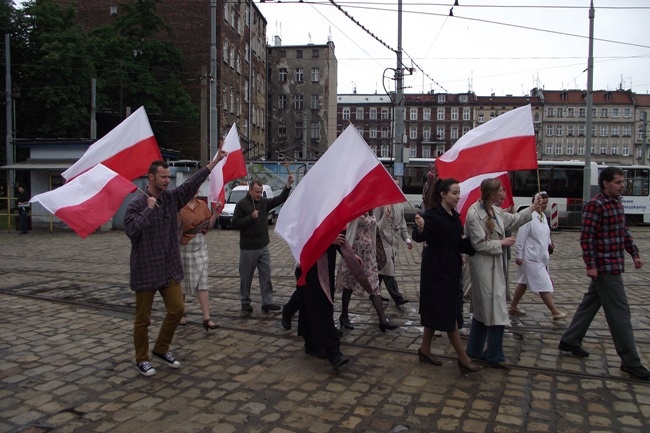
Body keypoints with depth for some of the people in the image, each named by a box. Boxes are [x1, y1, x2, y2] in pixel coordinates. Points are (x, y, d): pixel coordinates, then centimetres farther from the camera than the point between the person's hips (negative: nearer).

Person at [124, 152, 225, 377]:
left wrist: (215, 160, 2)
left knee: (177, 309, 8)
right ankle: (142, 359, 23)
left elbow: (193, 183, 3)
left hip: (169, 268, 5)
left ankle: (161, 349, 28)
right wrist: (149, 208, -21)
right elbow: (131, 229, -24)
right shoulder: (136, 204, -11)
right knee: (143, 319, 6)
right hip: (146, 270, -5)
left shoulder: (172, 198, 4)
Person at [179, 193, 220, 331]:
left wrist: (216, 211, -3)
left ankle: (206, 318, 1)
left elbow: (209, 226, 8)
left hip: (201, 248, 4)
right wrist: (178, 215, -30)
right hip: (184, 248, -4)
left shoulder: (202, 204, 3)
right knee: (182, 283, 11)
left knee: (203, 284, 0)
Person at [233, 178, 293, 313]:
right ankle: (245, 302, 21)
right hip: (248, 248, -4)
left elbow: (280, 199, -1)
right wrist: (251, 217, -20)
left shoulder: (264, 202, 5)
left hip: (263, 247, 5)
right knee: (246, 277, 8)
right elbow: (235, 223, -12)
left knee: (266, 275, 5)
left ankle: (267, 302, 10)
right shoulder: (242, 204, -8)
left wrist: (288, 186, -14)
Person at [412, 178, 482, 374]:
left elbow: (458, 242, 16)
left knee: (436, 310, 15)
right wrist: (420, 229, -51)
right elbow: (419, 237, -29)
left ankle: (425, 350, 27)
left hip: (451, 268, 9)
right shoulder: (432, 214, -15)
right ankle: (463, 358, 5)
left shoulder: (454, 216, 11)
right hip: (437, 269, -9)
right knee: (447, 313, -2)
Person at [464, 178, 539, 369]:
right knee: (496, 312, -5)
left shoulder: (496, 211, 8)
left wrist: (533, 207, 28)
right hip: (484, 268, -9)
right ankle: (494, 356, 8)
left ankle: (474, 350, 28)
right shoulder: (474, 214, -19)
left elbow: (514, 220, 26)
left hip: (495, 267, 10)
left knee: (483, 310, 16)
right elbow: (479, 244, -19)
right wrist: (502, 243, -11)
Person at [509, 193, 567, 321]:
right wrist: (518, 255, -16)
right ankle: (555, 312, 4)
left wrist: (549, 243, 3)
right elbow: (521, 237, -18)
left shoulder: (543, 216, 10)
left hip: (541, 257, 9)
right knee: (544, 285, -4)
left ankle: (513, 306, 27)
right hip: (531, 258, -9)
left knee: (524, 282, 16)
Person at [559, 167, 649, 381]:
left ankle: (570, 341, 28)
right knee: (620, 312, -3)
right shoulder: (595, 205, -16)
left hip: (613, 265, 9)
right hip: (605, 267, -9)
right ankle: (630, 361, 6)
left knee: (590, 303, 16)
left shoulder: (617, 203, 12)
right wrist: (590, 265, -20)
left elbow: (624, 231, 21)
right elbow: (586, 237, -18)